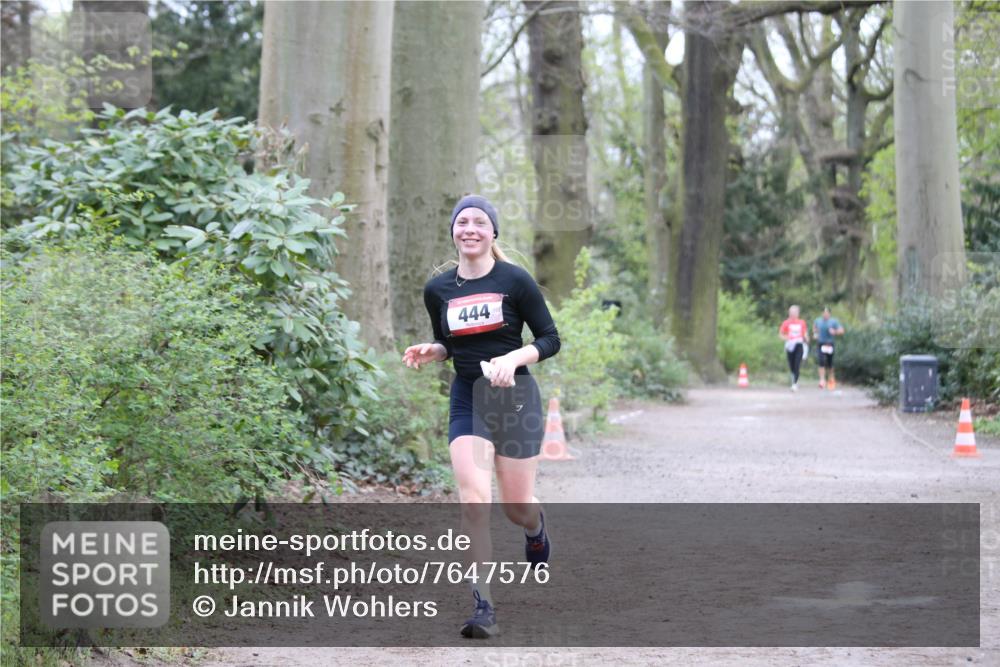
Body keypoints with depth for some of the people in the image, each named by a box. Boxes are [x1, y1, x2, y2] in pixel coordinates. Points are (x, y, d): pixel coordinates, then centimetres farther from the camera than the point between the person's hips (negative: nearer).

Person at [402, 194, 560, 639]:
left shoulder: (515, 280, -7)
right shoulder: (437, 290, 4)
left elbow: (550, 339, -3)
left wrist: (514, 358, -20)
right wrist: (430, 352, -4)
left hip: (514, 398, -2)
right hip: (466, 400, 2)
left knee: (516, 506, 6)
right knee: (473, 498, -15)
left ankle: (537, 531, 46)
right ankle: (484, 608, -14)